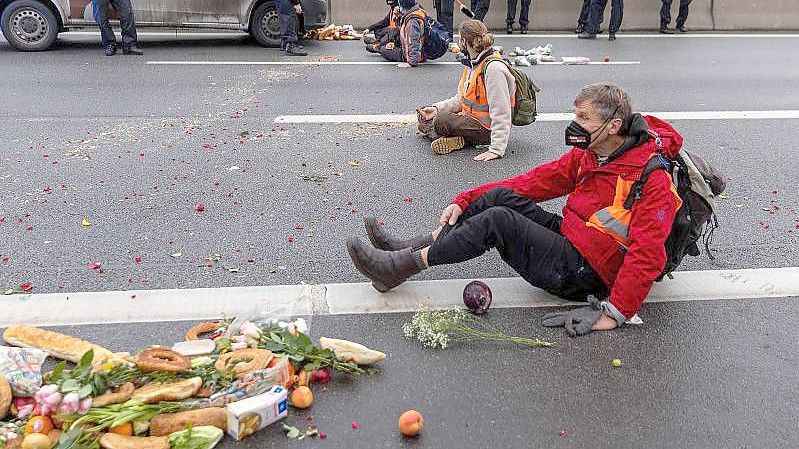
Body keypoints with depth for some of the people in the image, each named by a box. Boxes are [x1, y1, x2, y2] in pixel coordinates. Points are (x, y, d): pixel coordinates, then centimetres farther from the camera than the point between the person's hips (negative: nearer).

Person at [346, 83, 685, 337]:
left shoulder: (651, 178, -19)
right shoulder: (588, 153, 4)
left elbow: (648, 255, -25)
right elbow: (535, 182, 5)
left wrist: (614, 313, -31)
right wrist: (464, 202, -1)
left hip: (585, 274, -8)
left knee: (498, 220, -22)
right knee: (500, 197, -8)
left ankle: (404, 264, -16)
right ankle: (412, 248, -8)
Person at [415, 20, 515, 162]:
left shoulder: (494, 68, -23)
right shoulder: (472, 64, 9)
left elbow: (501, 113, -27)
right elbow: (461, 98, 13)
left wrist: (497, 149, -31)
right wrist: (437, 108, -3)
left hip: (487, 128, -10)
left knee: (442, 121, -31)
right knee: (425, 119, 9)